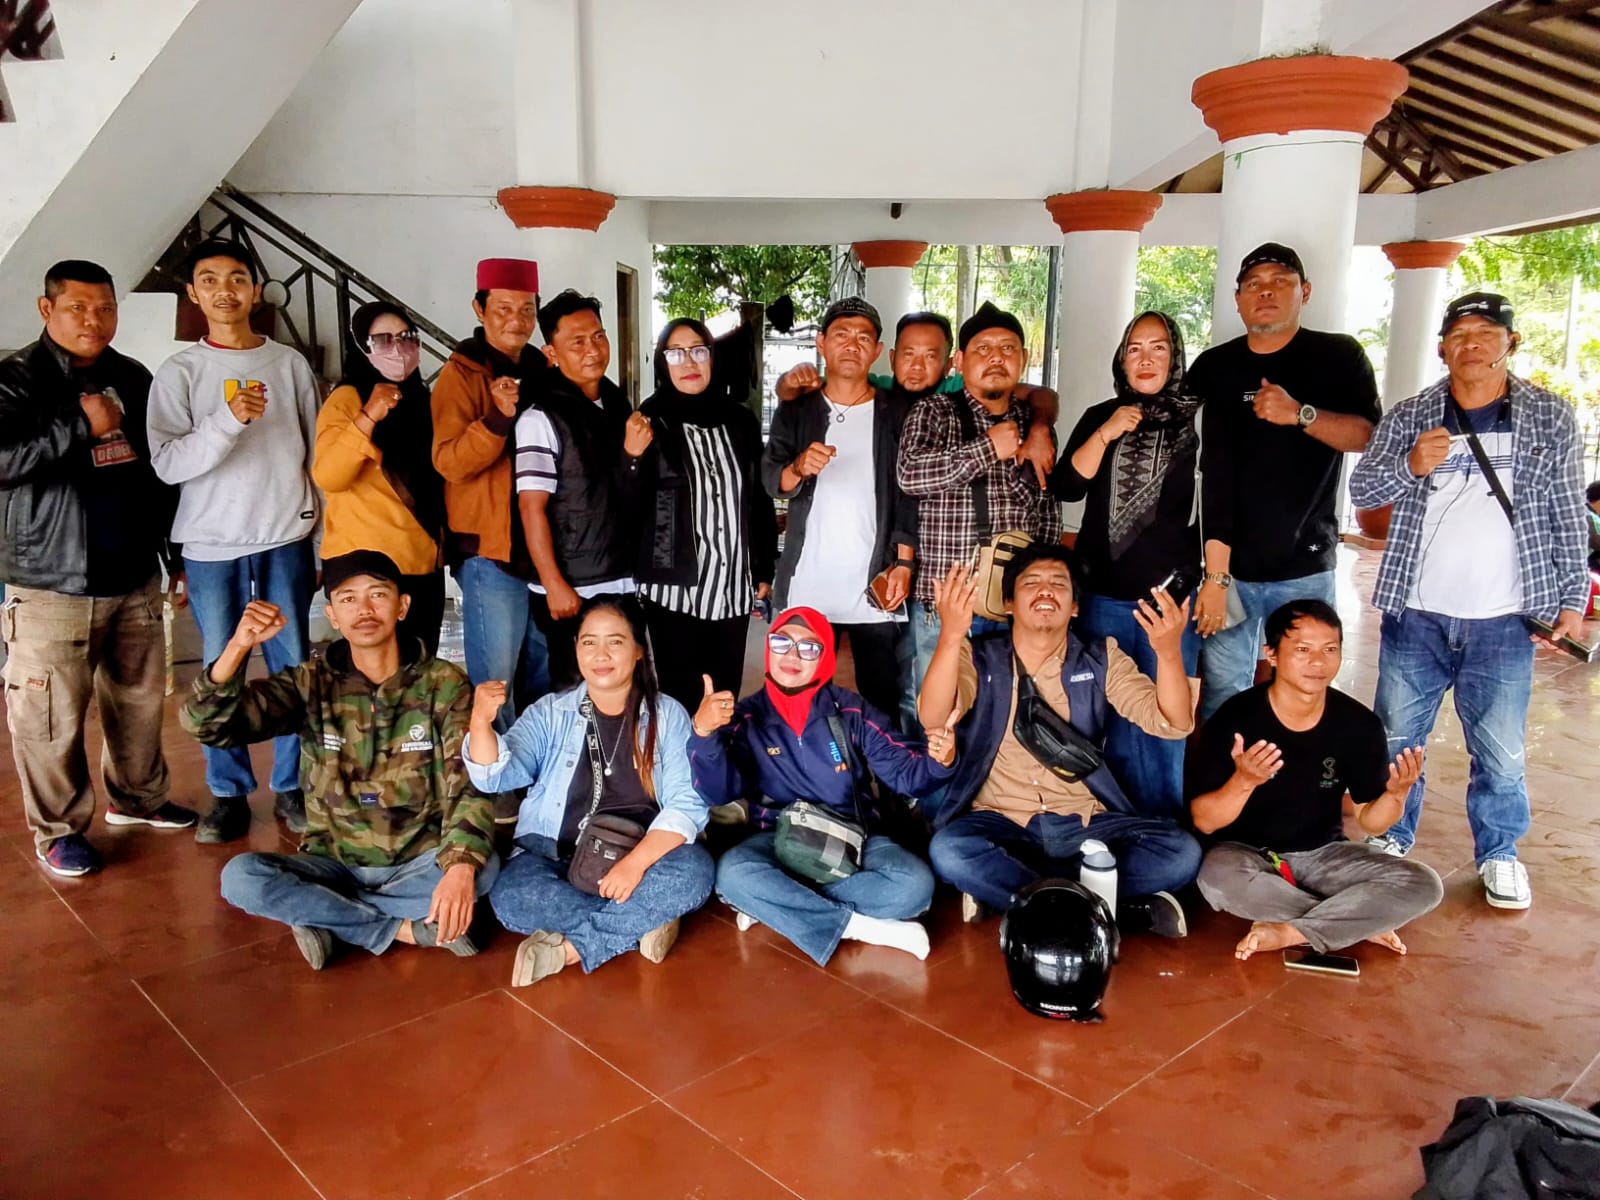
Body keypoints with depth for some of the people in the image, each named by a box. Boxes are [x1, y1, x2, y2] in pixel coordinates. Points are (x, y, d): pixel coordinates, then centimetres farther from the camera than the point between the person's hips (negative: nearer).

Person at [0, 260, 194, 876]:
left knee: (140, 698, 14)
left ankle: (137, 797, 32)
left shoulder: (135, 381, 10)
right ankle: (58, 830, 15)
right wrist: (82, 425, -20)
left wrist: (177, 556, 17)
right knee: (51, 716, 0)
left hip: (135, 579, 5)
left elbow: (163, 473, 17)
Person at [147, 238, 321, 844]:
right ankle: (229, 793, 18)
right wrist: (228, 418, -23)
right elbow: (168, 462, -7)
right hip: (211, 546, 0)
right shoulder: (180, 372, 3)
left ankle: (291, 787, 17)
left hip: (286, 539, 1)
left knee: (292, 667, 4)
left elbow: (317, 453, 9)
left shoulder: (290, 364, 6)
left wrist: (327, 541, 7)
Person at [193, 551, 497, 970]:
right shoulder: (311, 684, -2)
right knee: (241, 877, -25)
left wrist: (461, 868, -36)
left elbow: (468, 787, -17)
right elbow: (206, 724, -11)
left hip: (420, 865, -1)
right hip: (336, 867, 2)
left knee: (483, 867, -32)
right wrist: (238, 646, -30)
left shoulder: (444, 684, -8)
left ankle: (327, 917, -14)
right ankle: (412, 929, -18)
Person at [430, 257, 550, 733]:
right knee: (494, 680, -4)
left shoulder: (541, 370, 12)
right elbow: (449, 462, -19)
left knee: (543, 672, 18)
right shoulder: (461, 372, -7)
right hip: (490, 547, -7)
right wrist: (497, 417, -31)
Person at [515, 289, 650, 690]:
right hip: (574, 590, -6)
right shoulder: (541, 418, -11)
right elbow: (532, 508, -14)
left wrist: (634, 454, -2)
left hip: (626, 581, 6)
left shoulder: (619, 404, 9)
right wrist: (554, 585, -17)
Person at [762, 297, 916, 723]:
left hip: (875, 584, -1)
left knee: (882, 699, 0)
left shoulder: (896, 412, 8)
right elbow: (771, 480, -2)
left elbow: (908, 494, 4)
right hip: (807, 586, 1)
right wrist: (799, 468, -24)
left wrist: (904, 563, -6)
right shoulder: (795, 410, 10)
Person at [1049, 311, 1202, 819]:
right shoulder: (1099, 417, 8)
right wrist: (1106, 435, -13)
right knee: (1114, 719, 11)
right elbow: (1065, 488, -4)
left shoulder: (1198, 420, 1)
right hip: (1104, 596, 2)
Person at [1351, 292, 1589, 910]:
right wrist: (1411, 465, -21)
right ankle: (1390, 839, 28)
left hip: (1502, 622, 0)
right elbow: (1362, 490, -2)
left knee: (1501, 753, 6)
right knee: (1397, 738, 11)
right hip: (1416, 616, 1)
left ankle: (1499, 854, 26)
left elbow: (1569, 517, 5)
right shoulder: (1409, 415, 2)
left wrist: (1572, 598, 1)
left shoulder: (1551, 419, 2)